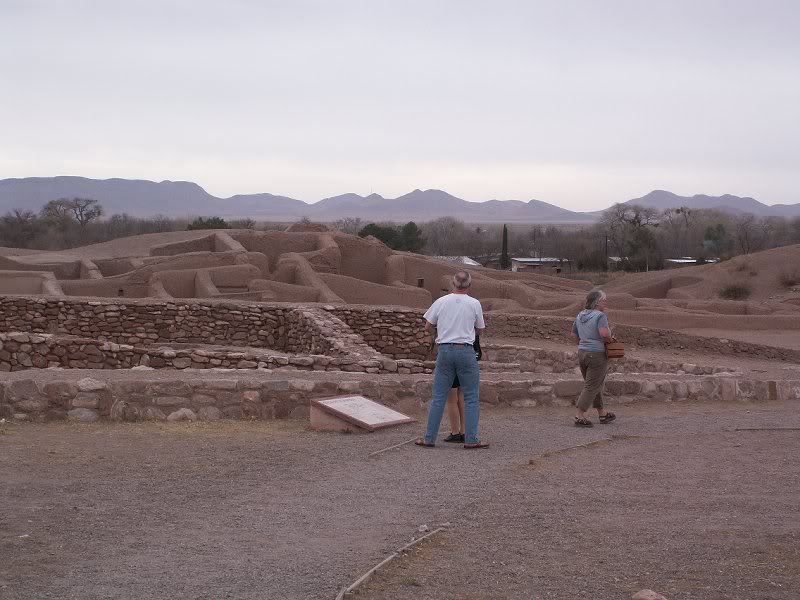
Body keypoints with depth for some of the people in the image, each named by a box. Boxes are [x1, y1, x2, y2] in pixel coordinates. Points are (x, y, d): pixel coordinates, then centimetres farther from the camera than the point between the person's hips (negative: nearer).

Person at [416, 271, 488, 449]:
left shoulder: (441, 302, 2)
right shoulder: (474, 304, -1)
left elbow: (428, 327, 11)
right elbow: (480, 329, 11)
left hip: (445, 350, 2)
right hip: (466, 351, -2)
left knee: (438, 397, 7)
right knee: (471, 397, 5)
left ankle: (429, 438, 8)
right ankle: (471, 439, 1)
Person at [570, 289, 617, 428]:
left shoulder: (580, 315, 9)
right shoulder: (600, 316, -16)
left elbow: (574, 335, 16)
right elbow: (604, 333, -30)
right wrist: (610, 340, -11)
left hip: (582, 353, 8)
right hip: (597, 354, -8)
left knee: (595, 384, 19)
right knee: (591, 387, -3)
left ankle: (602, 414, 30)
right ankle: (579, 416, -6)